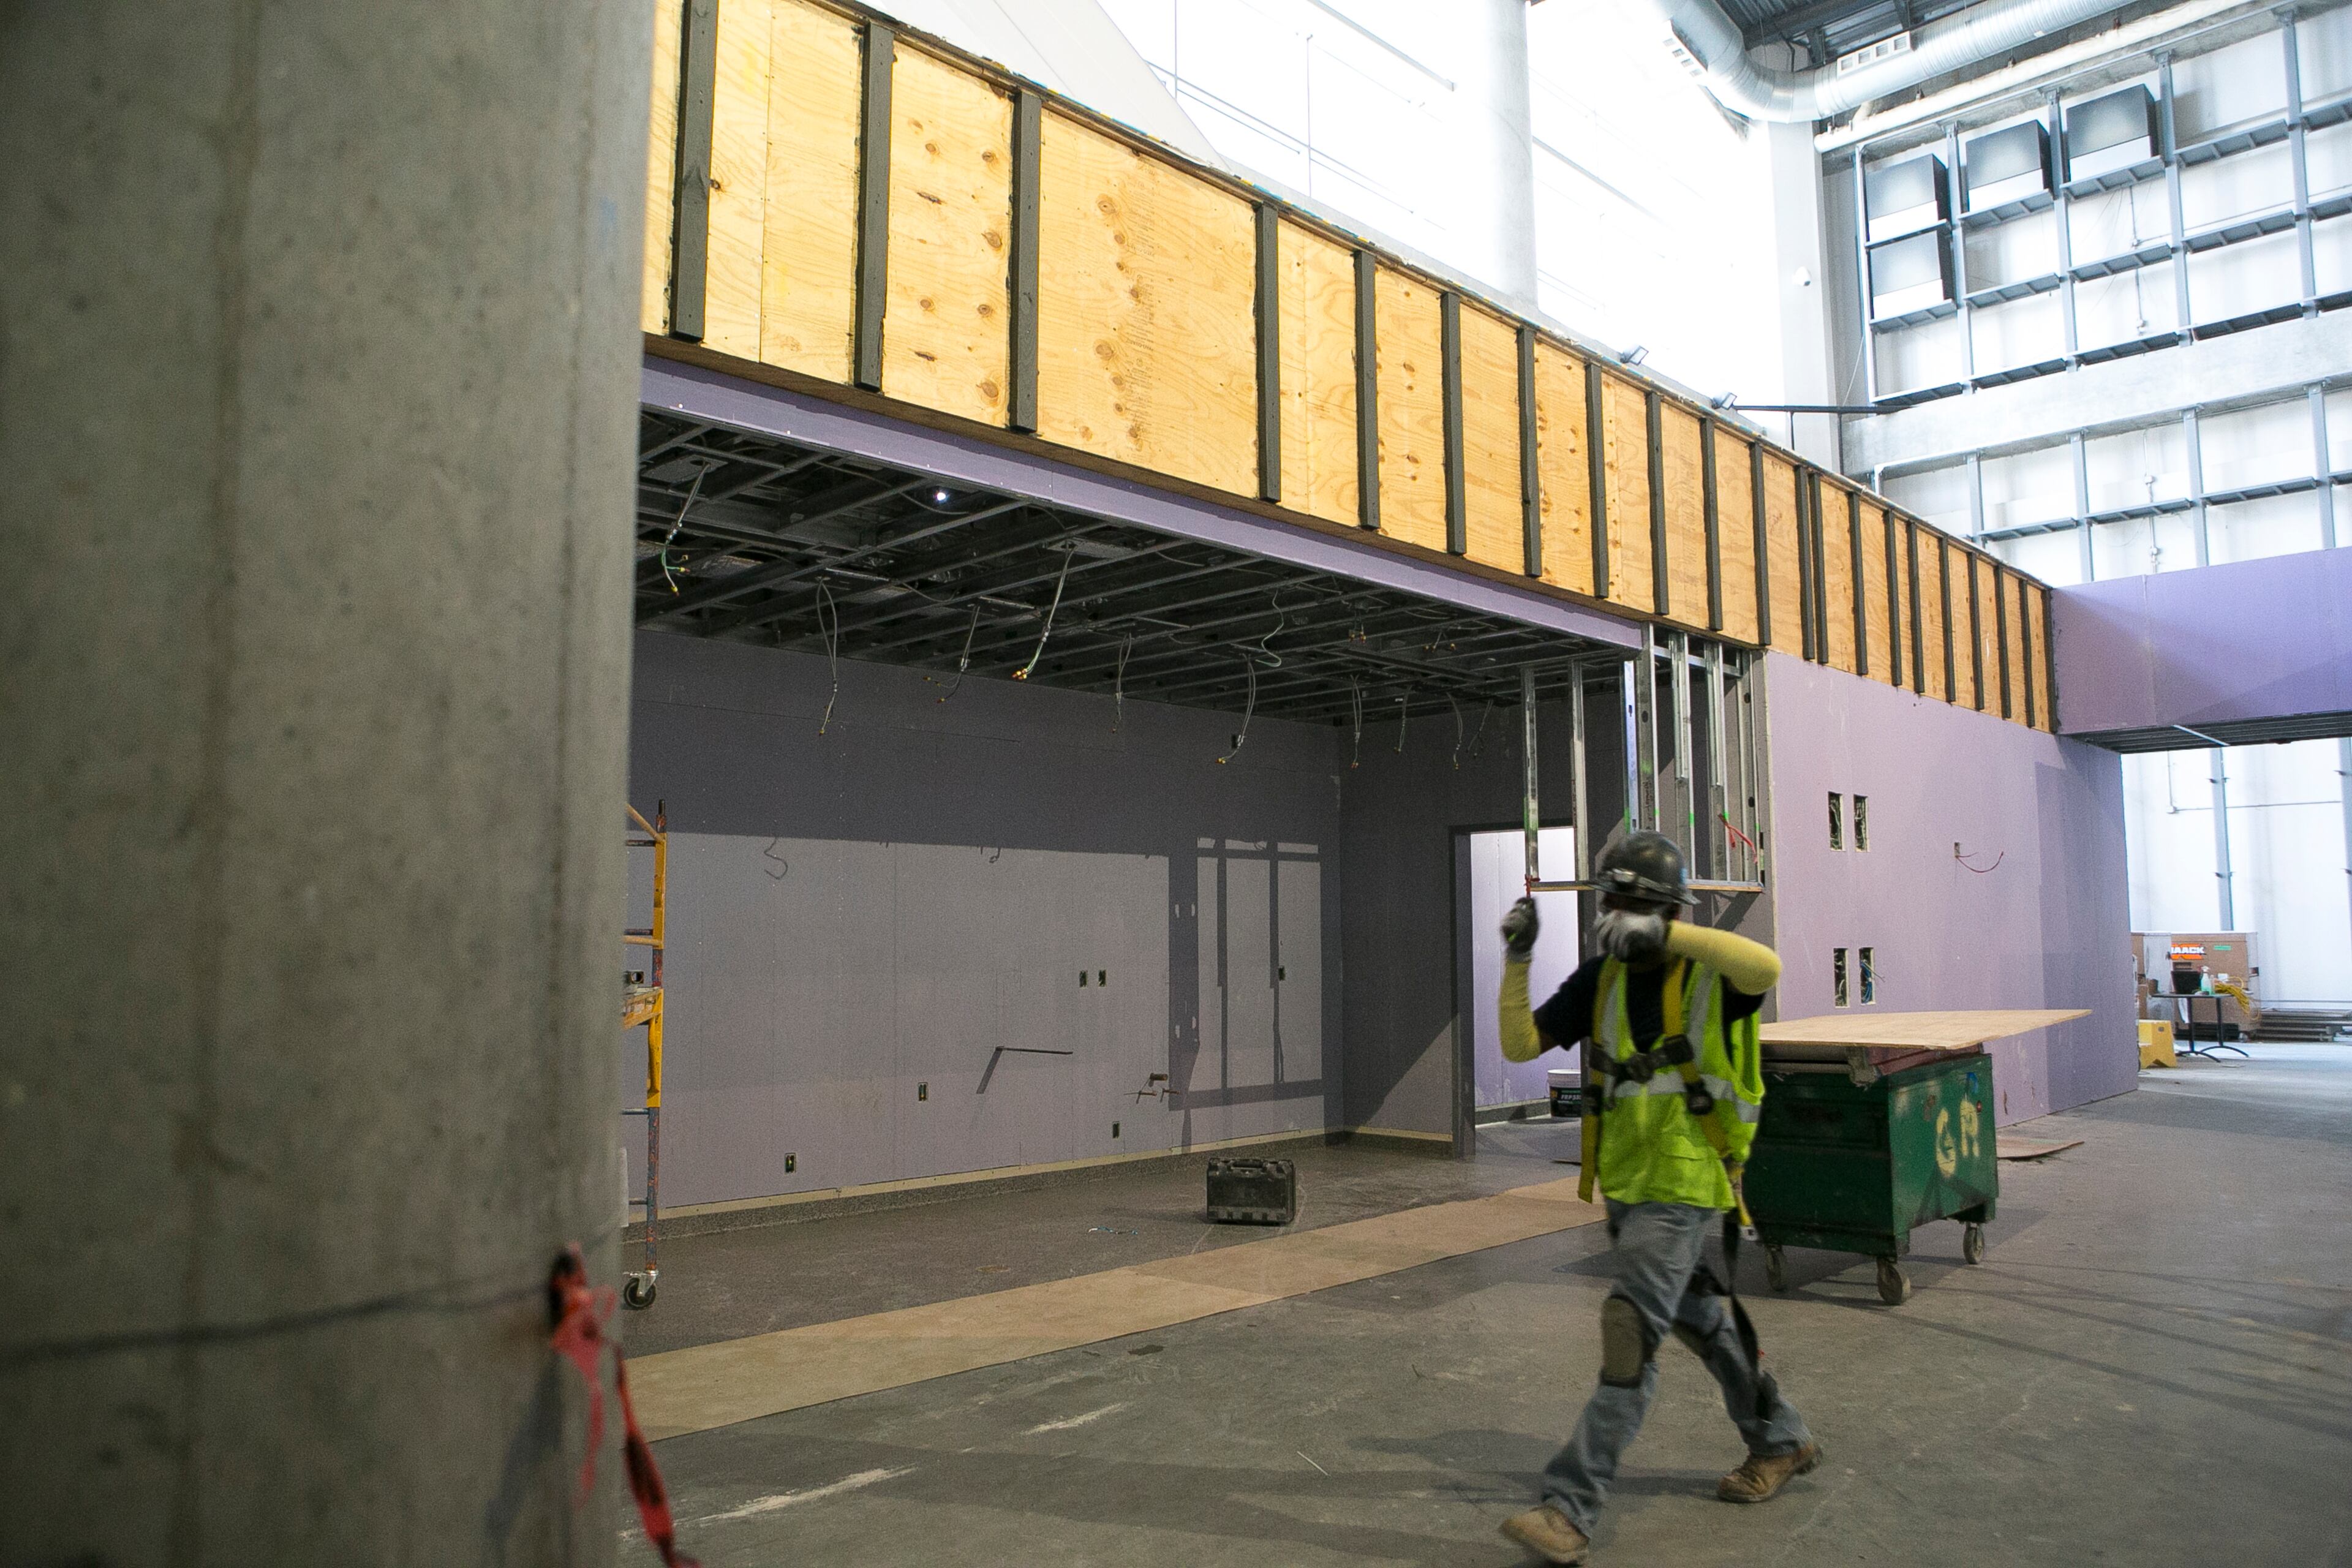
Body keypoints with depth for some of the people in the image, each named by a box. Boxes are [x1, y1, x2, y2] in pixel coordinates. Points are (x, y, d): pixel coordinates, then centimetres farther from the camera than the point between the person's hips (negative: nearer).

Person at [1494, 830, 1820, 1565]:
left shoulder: (1710, 973, -12)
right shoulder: (1600, 979, 3)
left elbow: (1767, 965, -36)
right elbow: (1520, 1045, 0)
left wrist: (1664, 932, -40)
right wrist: (1516, 961, -12)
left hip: (1682, 1186, -7)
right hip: (1623, 1183, 7)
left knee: (1631, 1330, -14)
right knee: (1699, 1318, 21)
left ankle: (1570, 1508, -11)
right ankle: (1782, 1440, 43)